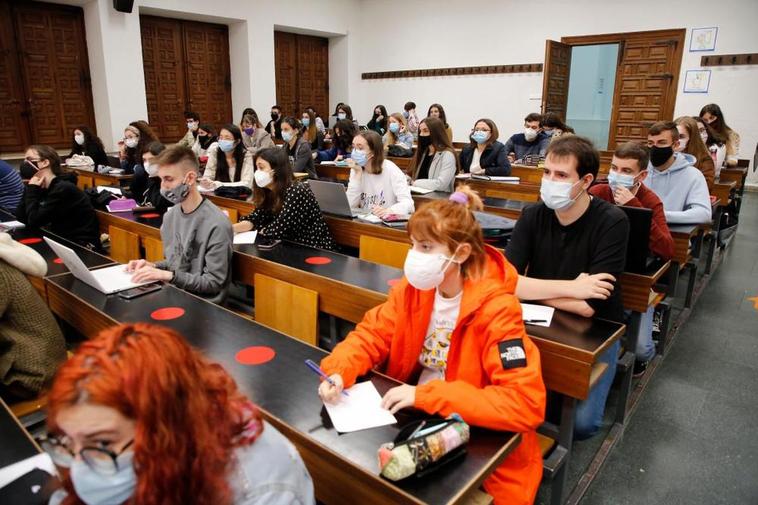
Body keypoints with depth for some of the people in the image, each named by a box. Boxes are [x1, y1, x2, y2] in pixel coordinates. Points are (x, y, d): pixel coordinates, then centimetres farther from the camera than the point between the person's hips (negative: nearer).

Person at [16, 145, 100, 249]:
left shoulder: (63, 188, -18)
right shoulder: (42, 188, 8)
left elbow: (34, 222, -18)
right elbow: (21, 218, -1)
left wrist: (31, 189, -11)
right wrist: (31, 188, -6)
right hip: (62, 241, 8)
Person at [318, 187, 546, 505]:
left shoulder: (496, 311, -25)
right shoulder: (415, 288, -7)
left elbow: (525, 404, -30)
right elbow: (372, 334, -1)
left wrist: (425, 395, -30)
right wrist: (339, 372, -22)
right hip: (414, 419, 5)